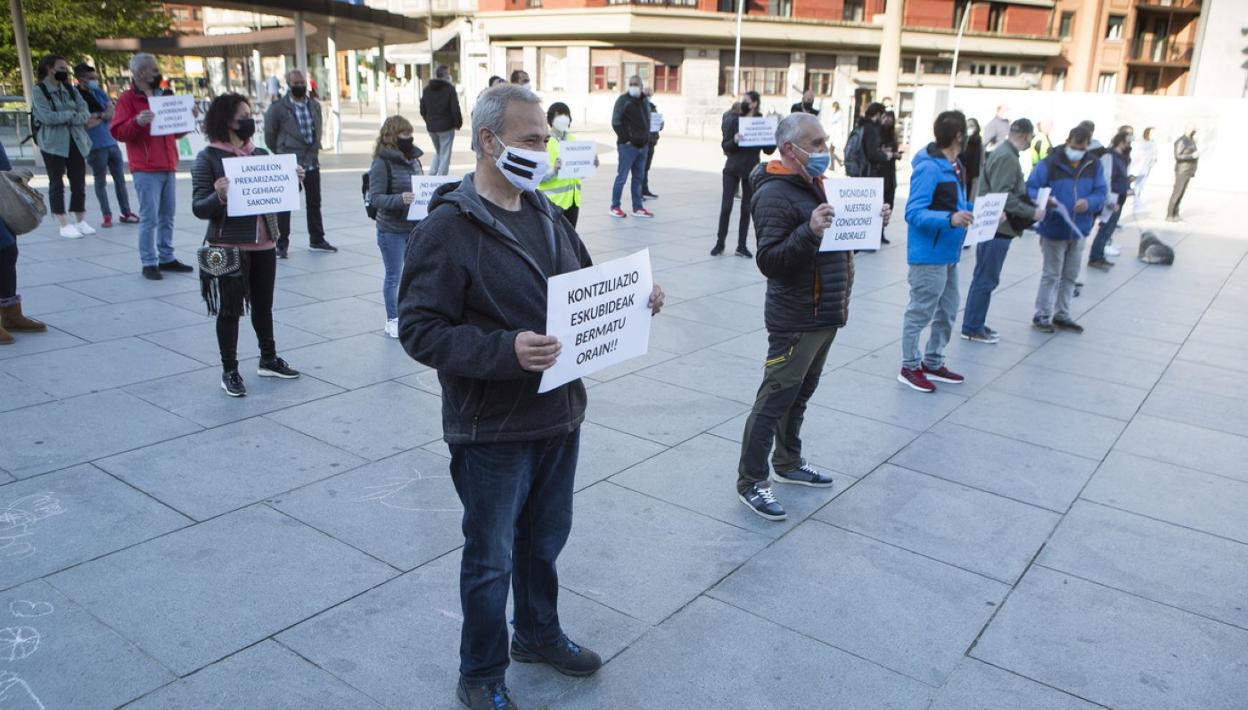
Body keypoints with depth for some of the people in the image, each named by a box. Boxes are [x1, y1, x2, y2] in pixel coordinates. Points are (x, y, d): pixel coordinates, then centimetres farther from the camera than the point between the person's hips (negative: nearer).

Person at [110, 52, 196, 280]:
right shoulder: (128, 98, -3)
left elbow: (175, 131, 25)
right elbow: (117, 131, -10)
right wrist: (137, 121, -26)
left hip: (168, 167, 7)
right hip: (146, 170, -7)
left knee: (167, 216, 9)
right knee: (149, 217, -6)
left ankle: (166, 257, 17)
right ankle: (149, 263, -1)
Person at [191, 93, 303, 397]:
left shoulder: (261, 154, 7)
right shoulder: (209, 158, -9)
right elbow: (199, 208, -12)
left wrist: (294, 180, -3)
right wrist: (219, 197, -32)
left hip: (264, 244, 5)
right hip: (229, 246, -5)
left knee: (263, 304, 17)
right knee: (230, 309, 5)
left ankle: (269, 360, 33)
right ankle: (229, 370, 17)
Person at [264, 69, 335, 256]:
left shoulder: (315, 105, 7)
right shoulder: (278, 107, -9)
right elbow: (269, 135, -1)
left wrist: (314, 149, 13)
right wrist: (282, 154, 8)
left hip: (312, 162, 5)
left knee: (314, 202, 12)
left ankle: (317, 240, 23)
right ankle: (282, 244, 8)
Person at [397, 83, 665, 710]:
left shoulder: (546, 214, 8)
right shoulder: (448, 229, -17)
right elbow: (418, 329, -20)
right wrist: (506, 350, -32)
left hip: (559, 416, 7)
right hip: (492, 430, -7)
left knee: (545, 539, 24)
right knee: (490, 558, 10)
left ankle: (538, 633, 49)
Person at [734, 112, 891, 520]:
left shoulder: (815, 184, 14)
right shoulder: (775, 194, -16)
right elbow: (768, 261, -25)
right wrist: (809, 231, -37)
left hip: (826, 315, 9)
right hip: (795, 321, -9)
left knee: (799, 395, 20)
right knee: (774, 399, -2)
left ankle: (788, 464, 35)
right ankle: (750, 482, 8)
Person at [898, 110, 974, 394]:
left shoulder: (954, 166, 10)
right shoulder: (929, 168, -18)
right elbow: (914, 213, -23)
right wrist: (950, 219, -34)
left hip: (948, 254, 10)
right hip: (929, 255, -10)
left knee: (946, 312, 18)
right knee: (920, 313, 2)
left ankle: (933, 363, 32)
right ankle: (910, 367, 16)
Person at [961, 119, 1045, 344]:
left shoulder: (1004, 154, 15)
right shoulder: (1006, 157, -16)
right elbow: (1002, 196, -24)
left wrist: (1035, 204, 11)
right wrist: (1032, 213, -18)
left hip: (993, 225, 10)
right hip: (997, 227, -10)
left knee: (985, 278, 15)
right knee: (986, 279, -3)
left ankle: (976, 324, 22)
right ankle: (972, 328, 4)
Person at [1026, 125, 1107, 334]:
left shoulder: (1093, 165, 3)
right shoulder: (1050, 163, -12)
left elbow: (1101, 192, 4)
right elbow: (1031, 188, -13)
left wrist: (1089, 202, -18)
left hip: (1079, 231, 5)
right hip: (1053, 229, -5)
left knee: (1070, 276, 14)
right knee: (1051, 274, 1)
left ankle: (1062, 315, 26)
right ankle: (1041, 316, 11)